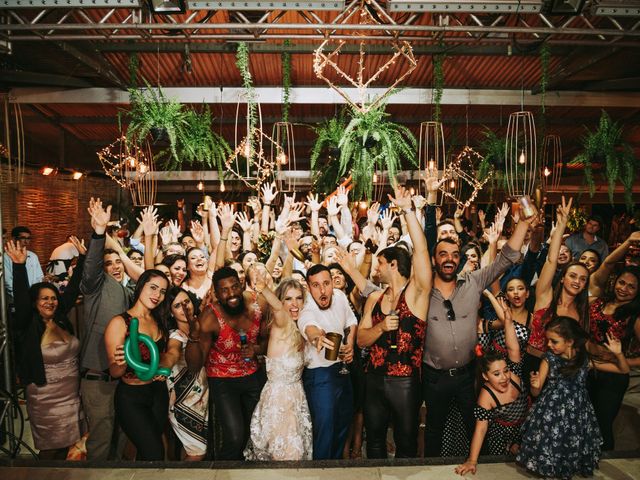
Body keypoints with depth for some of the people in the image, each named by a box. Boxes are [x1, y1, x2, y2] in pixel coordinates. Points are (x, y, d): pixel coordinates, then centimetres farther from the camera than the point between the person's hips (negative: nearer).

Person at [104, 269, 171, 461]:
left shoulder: (159, 321, 4)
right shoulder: (120, 322, -15)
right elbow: (114, 372, -13)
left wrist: (161, 368, -7)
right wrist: (121, 363, -35)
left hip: (159, 394, 6)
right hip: (131, 397, -6)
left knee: (146, 450, 18)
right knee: (155, 454, -5)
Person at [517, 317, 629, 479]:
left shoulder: (586, 358, -8)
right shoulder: (549, 359, -10)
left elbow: (624, 370, 1)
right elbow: (536, 392, -7)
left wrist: (618, 354, -20)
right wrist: (535, 385, -32)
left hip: (577, 414, 1)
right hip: (551, 414, -1)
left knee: (573, 447, 10)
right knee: (548, 445, 3)